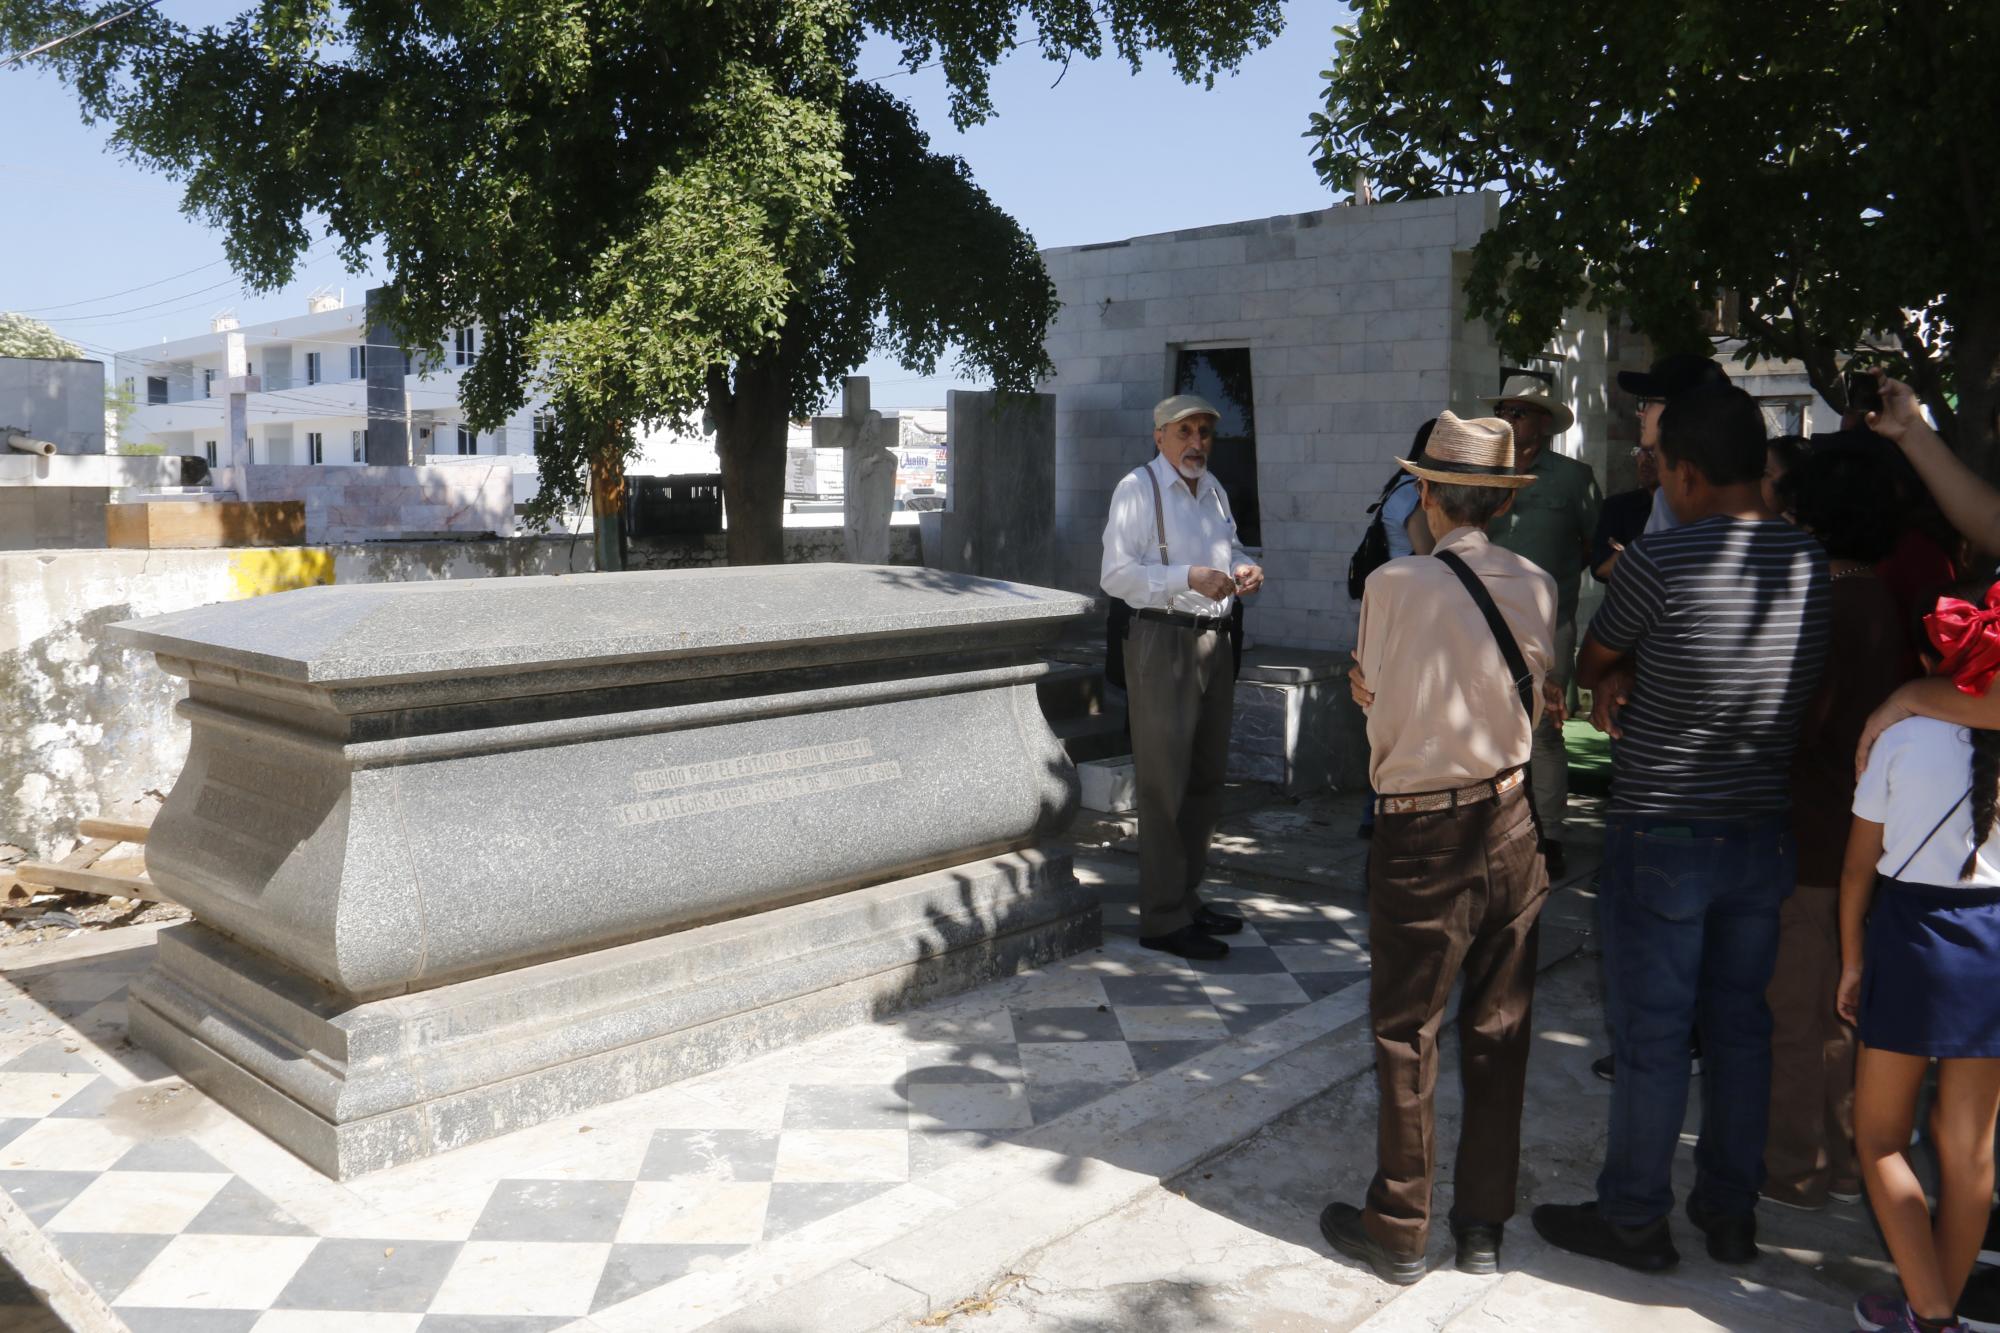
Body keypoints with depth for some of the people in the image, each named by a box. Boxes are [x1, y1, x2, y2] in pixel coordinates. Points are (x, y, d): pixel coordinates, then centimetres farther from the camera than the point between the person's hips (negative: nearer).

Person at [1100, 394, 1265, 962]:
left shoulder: (1213, 489, 15)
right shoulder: (1137, 488, -8)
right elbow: (1116, 574, -16)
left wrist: (1243, 568, 3)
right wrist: (1189, 578, -25)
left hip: (1213, 640, 8)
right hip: (1163, 643, -8)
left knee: (1206, 780, 15)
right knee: (1165, 785, -5)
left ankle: (1187, 898, 29)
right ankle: (1163, 920, 3)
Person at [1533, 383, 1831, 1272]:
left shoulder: (1660, 561, -19)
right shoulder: (1813, 564, 1)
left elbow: (1589, 666, -4)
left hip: (1662, 838, -6)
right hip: (1763, 832, 6)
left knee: (1650, 1035, 6)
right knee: (1739, 1024, 17)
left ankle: (1634, 1219, 19)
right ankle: (1730, 1210, 31)